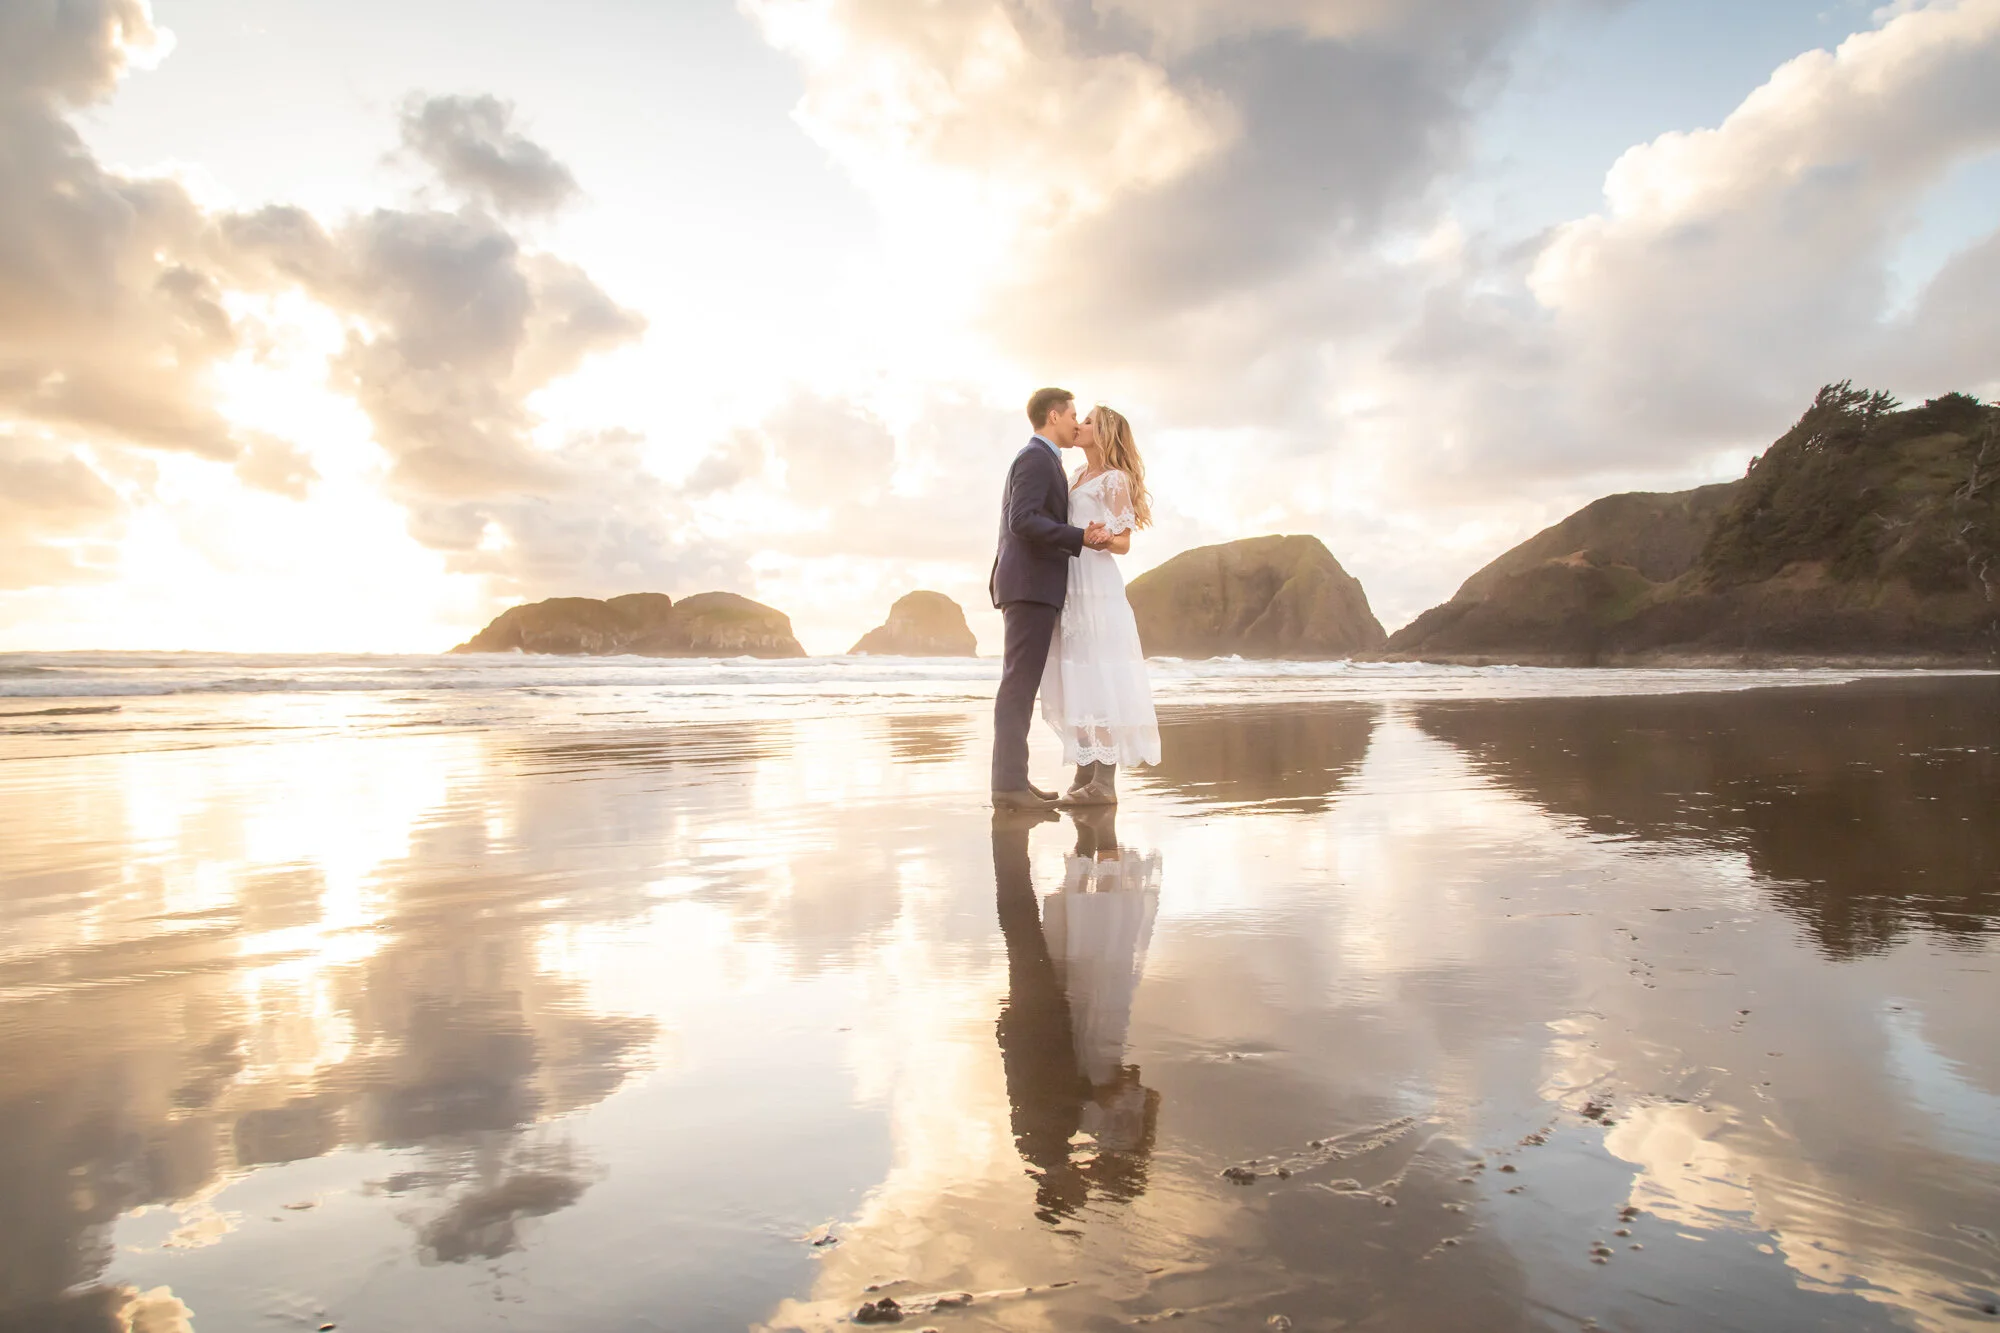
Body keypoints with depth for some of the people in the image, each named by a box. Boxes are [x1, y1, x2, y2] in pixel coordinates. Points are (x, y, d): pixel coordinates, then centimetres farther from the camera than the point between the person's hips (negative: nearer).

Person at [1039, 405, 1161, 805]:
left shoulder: (1115, 479, -3)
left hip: (1096, 587, -8)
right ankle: (1085, 777, 9)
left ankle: (1104, 784, -8)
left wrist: (1101, 539, -26)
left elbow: (1123, 543, -8)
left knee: (1098, 681, -9)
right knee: (1077, 682, 6)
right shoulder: (1079, 477, 19)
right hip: (1069, 585, 8)